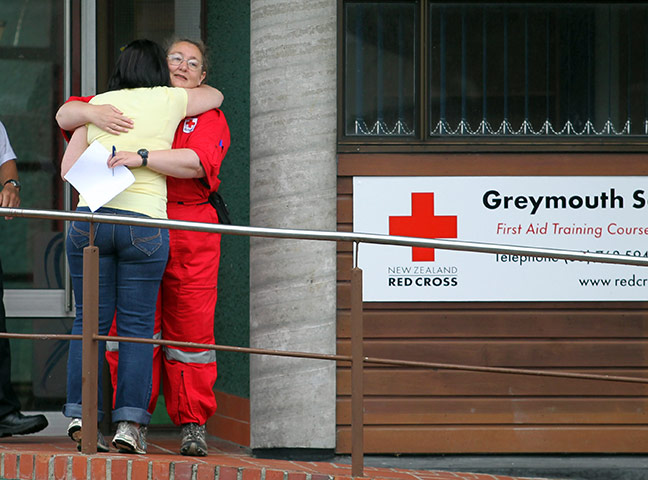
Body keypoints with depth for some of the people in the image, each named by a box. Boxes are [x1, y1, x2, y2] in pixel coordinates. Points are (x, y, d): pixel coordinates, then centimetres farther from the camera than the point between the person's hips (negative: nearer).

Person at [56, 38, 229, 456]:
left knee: (191, 327, -3)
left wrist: (142, 157, -23)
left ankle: (193, 423, 4)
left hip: (189, 227, -1)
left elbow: (198, 162, -12)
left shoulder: (210, 117, 8)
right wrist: (93, 112, -10)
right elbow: (66, 115, 13)